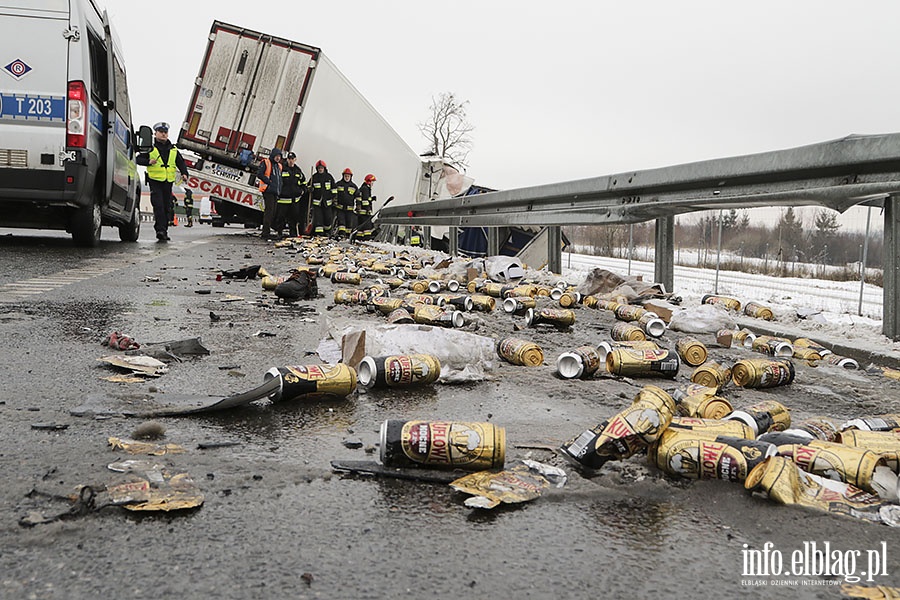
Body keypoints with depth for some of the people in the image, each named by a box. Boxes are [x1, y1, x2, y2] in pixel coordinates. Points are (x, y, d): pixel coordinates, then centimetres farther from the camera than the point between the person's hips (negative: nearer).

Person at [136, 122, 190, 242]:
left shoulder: (173, 149, 14)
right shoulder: (150, 148, 3)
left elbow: (181, 162, 17)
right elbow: (138, 159, 3)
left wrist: (184, 173, 0)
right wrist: (149, 162, -16)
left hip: (168, 182, 4)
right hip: (155, 181, -4)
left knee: (167, 207, 7)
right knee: (158, 206, -14)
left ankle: (164, 231, 15)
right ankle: (160, 230, -16)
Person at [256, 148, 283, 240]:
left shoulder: (279, 166, 22)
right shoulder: (265, 163, -1)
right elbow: (259, 174, -13)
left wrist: (279, 190, 12)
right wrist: (269, 182, -16)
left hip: (276, 192, 8)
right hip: (268, 191, -8)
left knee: (273, 212, 6)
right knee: (269, 210, -13)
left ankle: (267, 232, 11)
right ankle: (266, 233, -13)